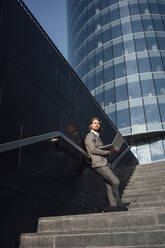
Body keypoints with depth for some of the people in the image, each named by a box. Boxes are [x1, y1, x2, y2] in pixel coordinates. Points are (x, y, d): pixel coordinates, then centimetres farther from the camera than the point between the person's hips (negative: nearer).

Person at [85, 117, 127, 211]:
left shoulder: (98, 136, 25)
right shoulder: (90, 135, -3)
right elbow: (93, 150, -16)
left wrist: (112, 150, 8)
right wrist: (109, 151, -14)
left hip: (103, 163, 9)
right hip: (98, 164, -9)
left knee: (110, 185, 2)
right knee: (116, 181, -13)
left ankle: (113, 205, 3)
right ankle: (119, 203, -2)